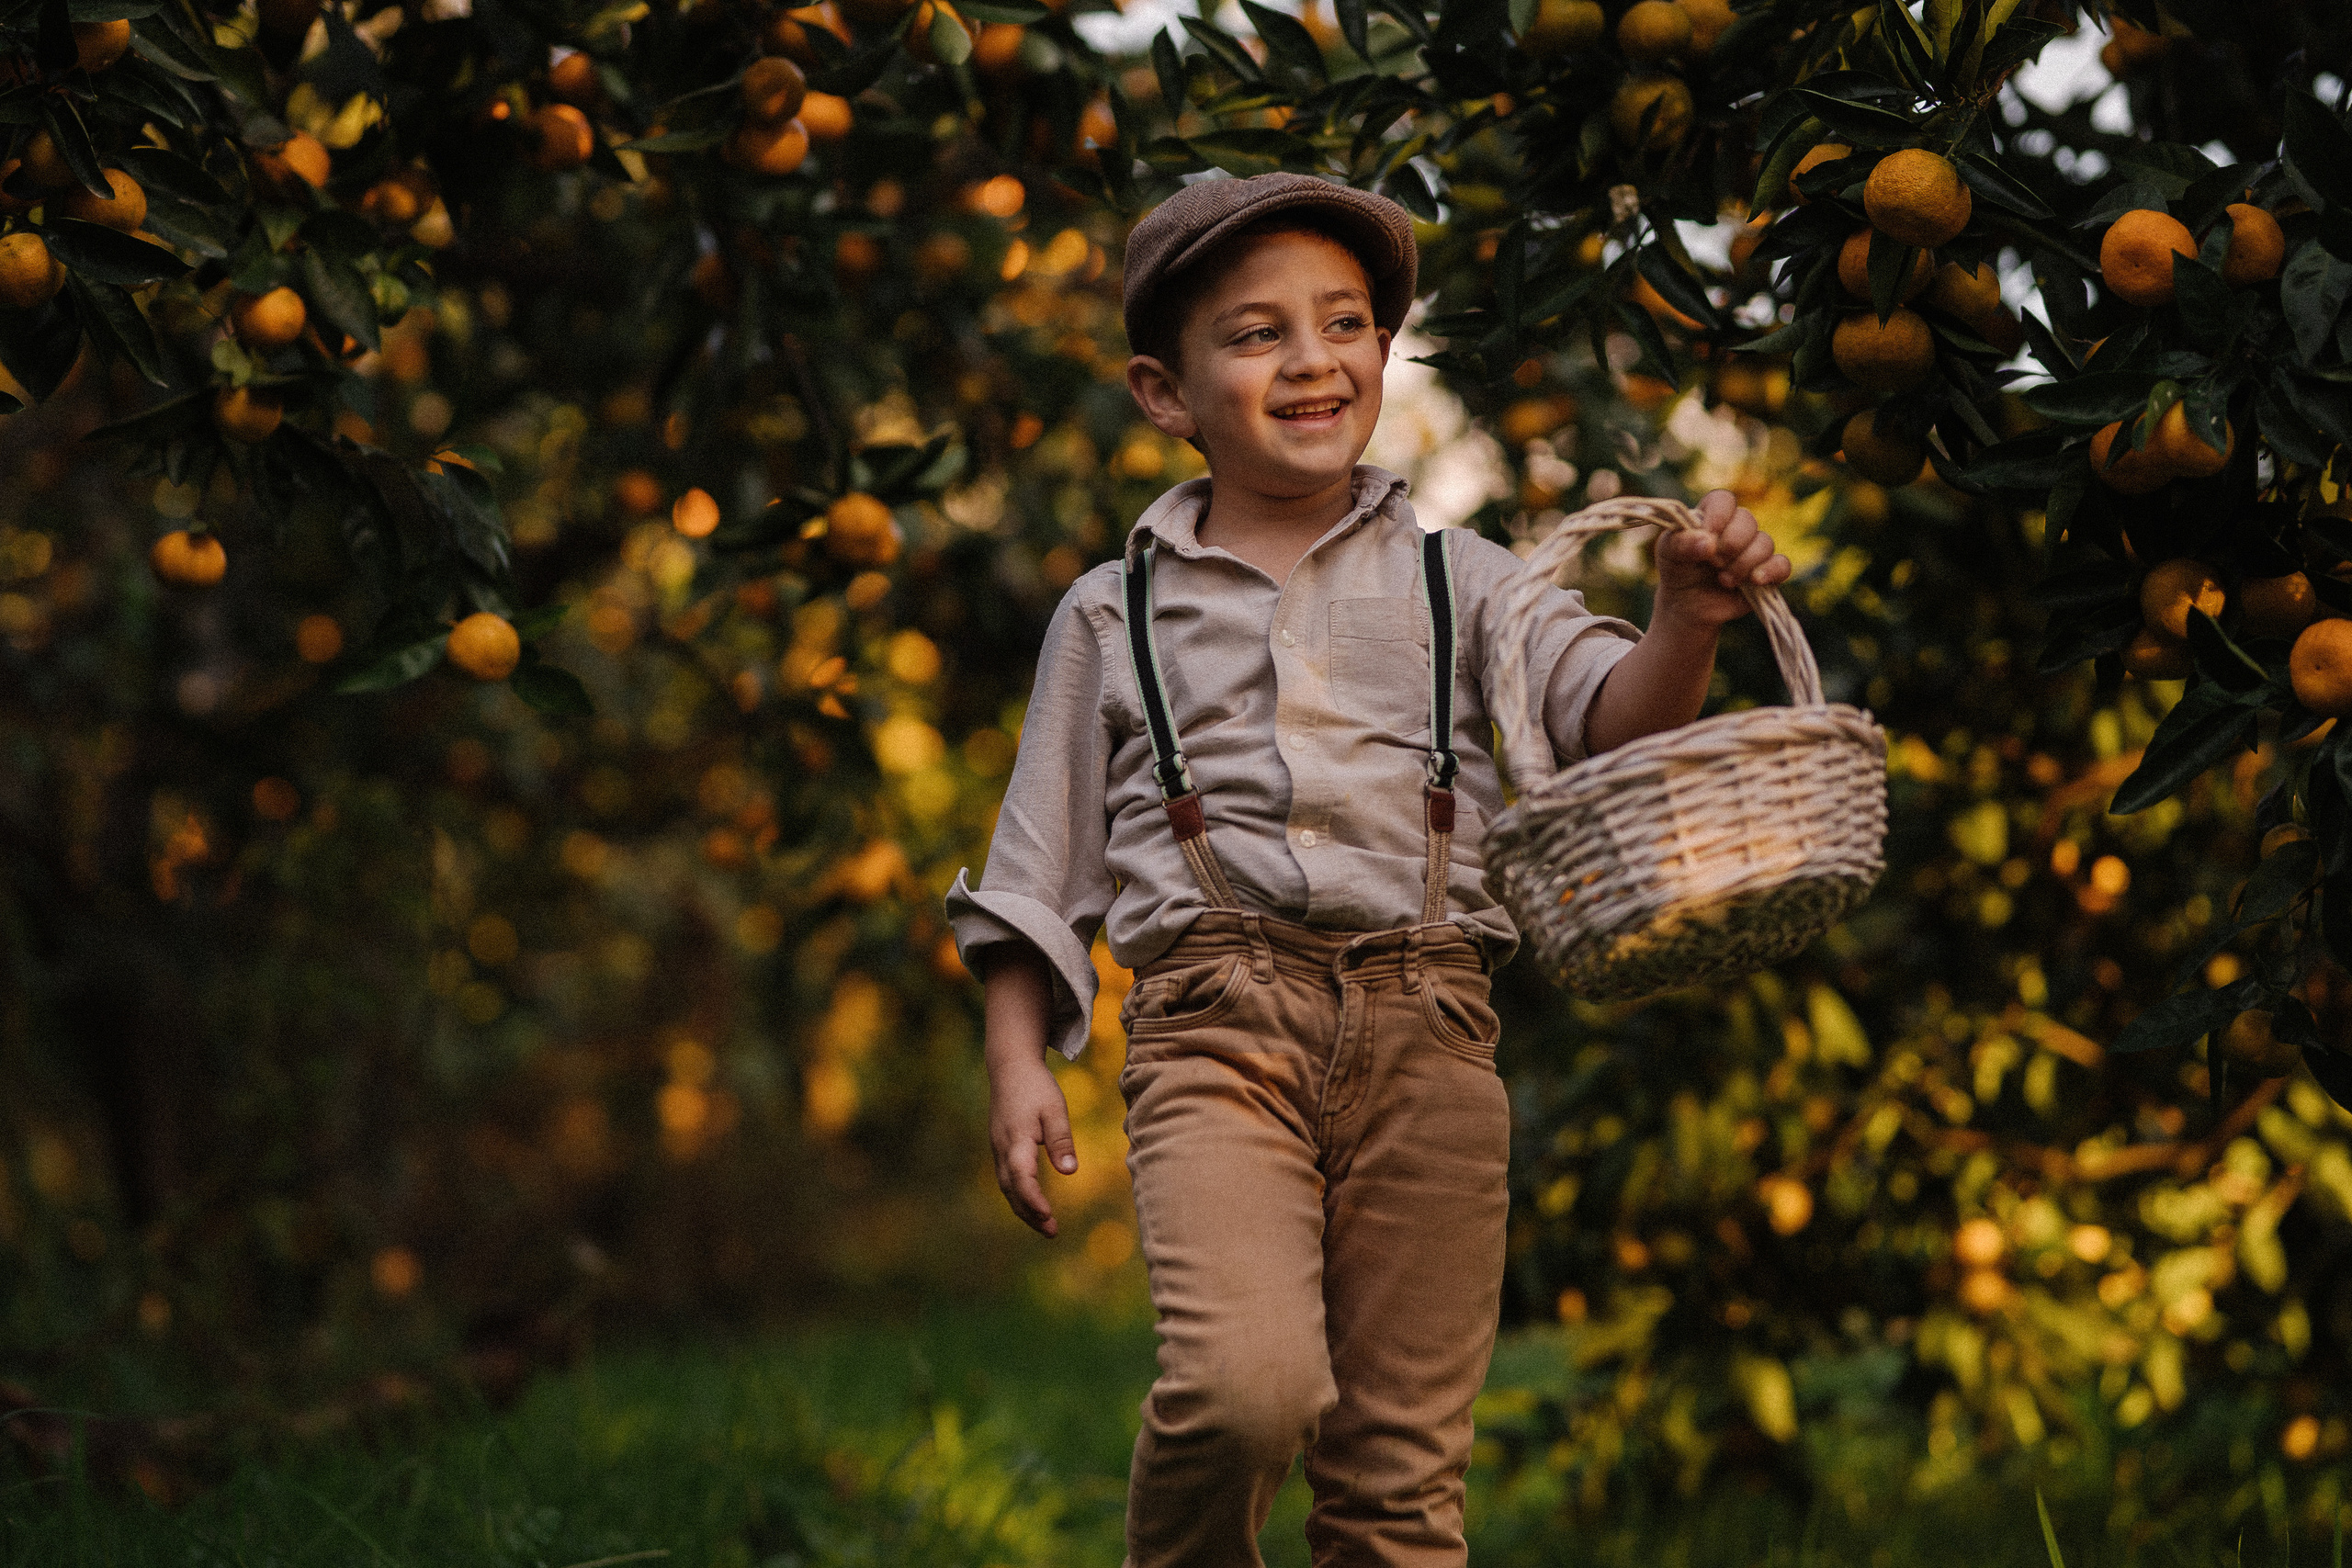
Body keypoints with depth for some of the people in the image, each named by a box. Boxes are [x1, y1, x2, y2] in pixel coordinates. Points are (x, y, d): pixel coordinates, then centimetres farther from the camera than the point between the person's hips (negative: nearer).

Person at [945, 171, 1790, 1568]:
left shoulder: (1457, 581, 13)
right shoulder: (1115, 614, 14)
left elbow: (1614, 719, -2)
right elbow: (1041, 871, 16)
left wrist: (1687, 621, -22)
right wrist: (1018, 1065, 5)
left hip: (1425, 1027, 1)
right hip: (1218, 1016, -1)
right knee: (1244, 1385, -24)